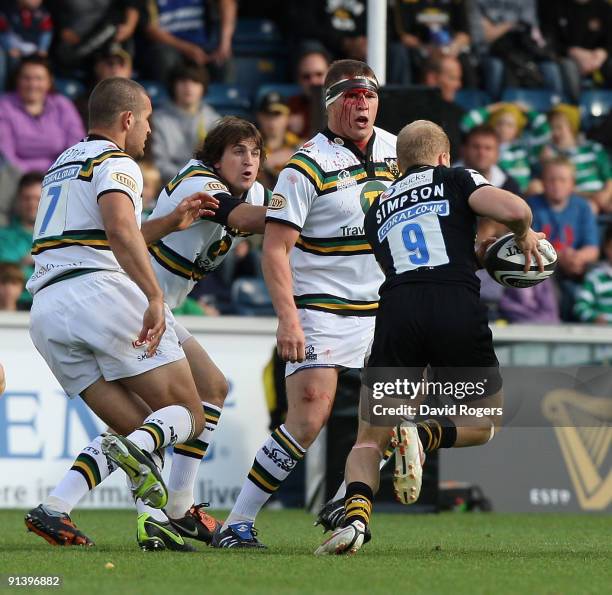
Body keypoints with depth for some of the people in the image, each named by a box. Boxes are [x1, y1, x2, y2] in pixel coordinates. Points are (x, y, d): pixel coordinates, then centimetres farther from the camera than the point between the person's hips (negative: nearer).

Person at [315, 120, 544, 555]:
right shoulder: (455, 178, 16)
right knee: (484, 423, 21)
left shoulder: (378, 211, 29)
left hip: (397, 311, 2)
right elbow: (514, 210, -2)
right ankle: (425, 435, -11)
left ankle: (356, 513, -18)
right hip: (459, 311, -2)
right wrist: (524, 236, 20)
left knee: (370, 438, 11)